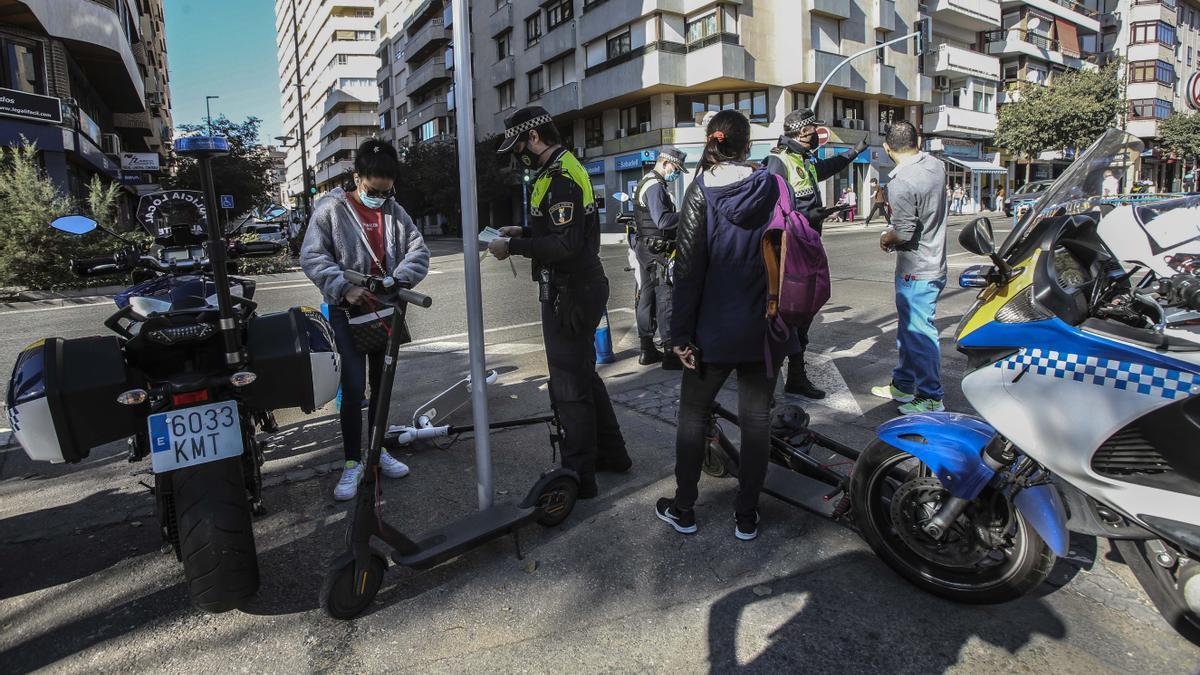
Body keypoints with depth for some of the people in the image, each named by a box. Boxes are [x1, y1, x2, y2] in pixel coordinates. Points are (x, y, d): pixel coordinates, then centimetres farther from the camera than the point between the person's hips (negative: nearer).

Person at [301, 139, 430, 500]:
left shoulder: (395, 212, 4)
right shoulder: (331, 209, -7)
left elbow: (418, 251, -1)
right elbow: (311, 257, -11)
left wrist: (399, 279, -18)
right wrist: (344, 287, -23)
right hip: (348, 311, -4)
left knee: (382, 383, 12)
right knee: (354, 388, -7)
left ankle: (378, 449, 28)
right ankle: (352, 463, 5)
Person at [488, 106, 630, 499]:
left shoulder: (561, 178, -17)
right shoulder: (566, 169, 16)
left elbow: (565, 245, -24)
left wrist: (514, 246, -16)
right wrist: (524, 234, 12)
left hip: (569, 296, -11)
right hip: (582, 287, 11)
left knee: (570, 387, -1)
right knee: (584, 375, 20)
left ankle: (579, 477, 12)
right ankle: (612, 454, 34)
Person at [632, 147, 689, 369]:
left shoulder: (646, 182, 19)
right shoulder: (655, 186, -14)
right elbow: (663, 220, -25)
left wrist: (680, 216, 7)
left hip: (645, 248, 11)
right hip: (657, 251, -11)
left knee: (647, 297, 11)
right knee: (666, 299, -8)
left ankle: (647, 350, 18)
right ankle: (670, 353, -5)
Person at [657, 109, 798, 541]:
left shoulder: (701, 191, -9)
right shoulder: (773, 187, -1)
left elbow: (689, 269, -11)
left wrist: (681, 334, -7)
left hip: (714, 330, -2)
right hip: (764, 328, 2)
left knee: (693, 414, 14)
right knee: (756, 418, 12)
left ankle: (683, 509, 25)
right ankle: (746, 517, 21)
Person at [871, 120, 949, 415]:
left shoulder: (900, 183, -23)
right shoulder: (936, 165, 5)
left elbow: (904, 233, -22)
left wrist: (885, 238, -3)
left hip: (916, 271, -10)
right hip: (934, 264, 10)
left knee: (920, 334, -1)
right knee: (909, 329, 19)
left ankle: (931, 399, 9)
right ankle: (903, 385, 32)